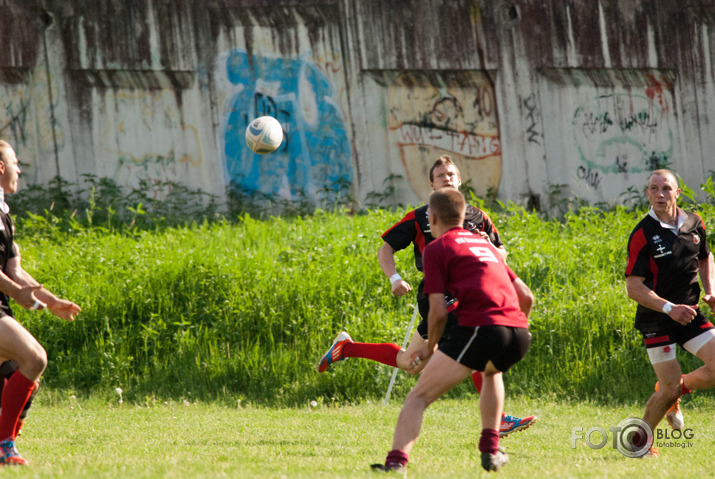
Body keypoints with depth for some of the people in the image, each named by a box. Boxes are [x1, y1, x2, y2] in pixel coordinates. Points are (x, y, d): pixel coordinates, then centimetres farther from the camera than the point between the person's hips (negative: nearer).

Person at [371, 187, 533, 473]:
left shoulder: (437, 248, 9)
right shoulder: (484, 244, 30)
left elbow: (439, 310, 0)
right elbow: (526, 297, 29)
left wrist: (431, 347, 17)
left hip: (480, 328, -6)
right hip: (519, 333, 6)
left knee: (418, 397, 0)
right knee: (492, 372, 39)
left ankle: (397, 460, -20)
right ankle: (490, 450, 28)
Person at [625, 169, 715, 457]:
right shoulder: (642, 235, -14)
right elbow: (633, 287, -16)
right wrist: (669, 308, -25)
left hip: (690, 313, 5)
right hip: (656, 319, -5)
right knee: (670, 386, -8)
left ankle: (674, 391, 21)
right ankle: (640, 440, 15)